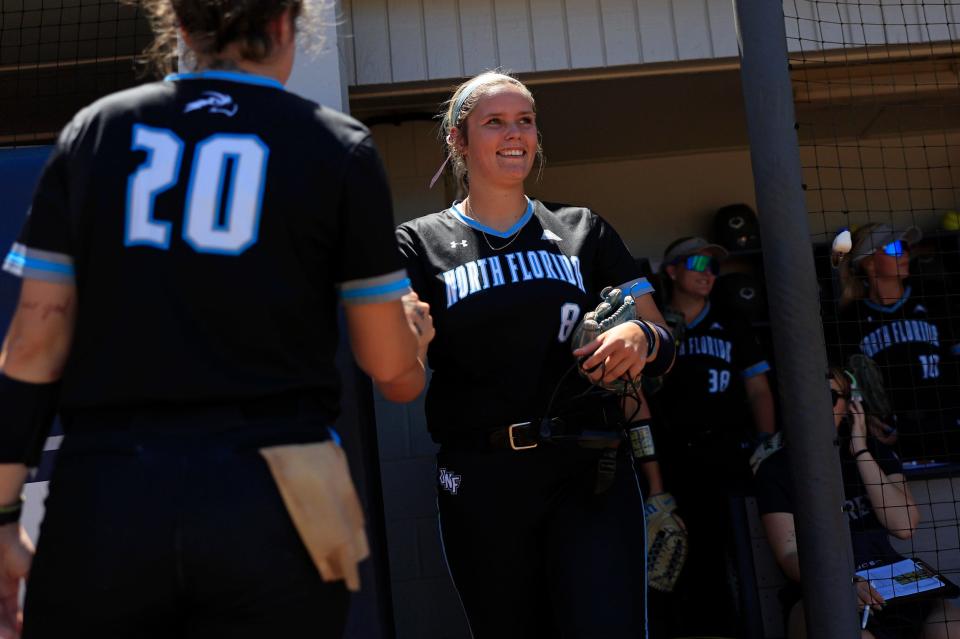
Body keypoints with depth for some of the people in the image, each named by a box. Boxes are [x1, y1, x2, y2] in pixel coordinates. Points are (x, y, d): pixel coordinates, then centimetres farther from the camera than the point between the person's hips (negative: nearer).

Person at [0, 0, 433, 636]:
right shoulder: (338, 146, 1)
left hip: (103, 498, 2)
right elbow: (393, 373, 1)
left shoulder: (94, 130, 8)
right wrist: (414, 325, 24)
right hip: (270, 502, -2)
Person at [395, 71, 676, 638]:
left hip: (590, 473, 1)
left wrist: (639, 337, -12)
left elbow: (663, 348, 9)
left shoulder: (585, 231, 12)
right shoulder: (421, 244, 7)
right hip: (481, 482, 0)